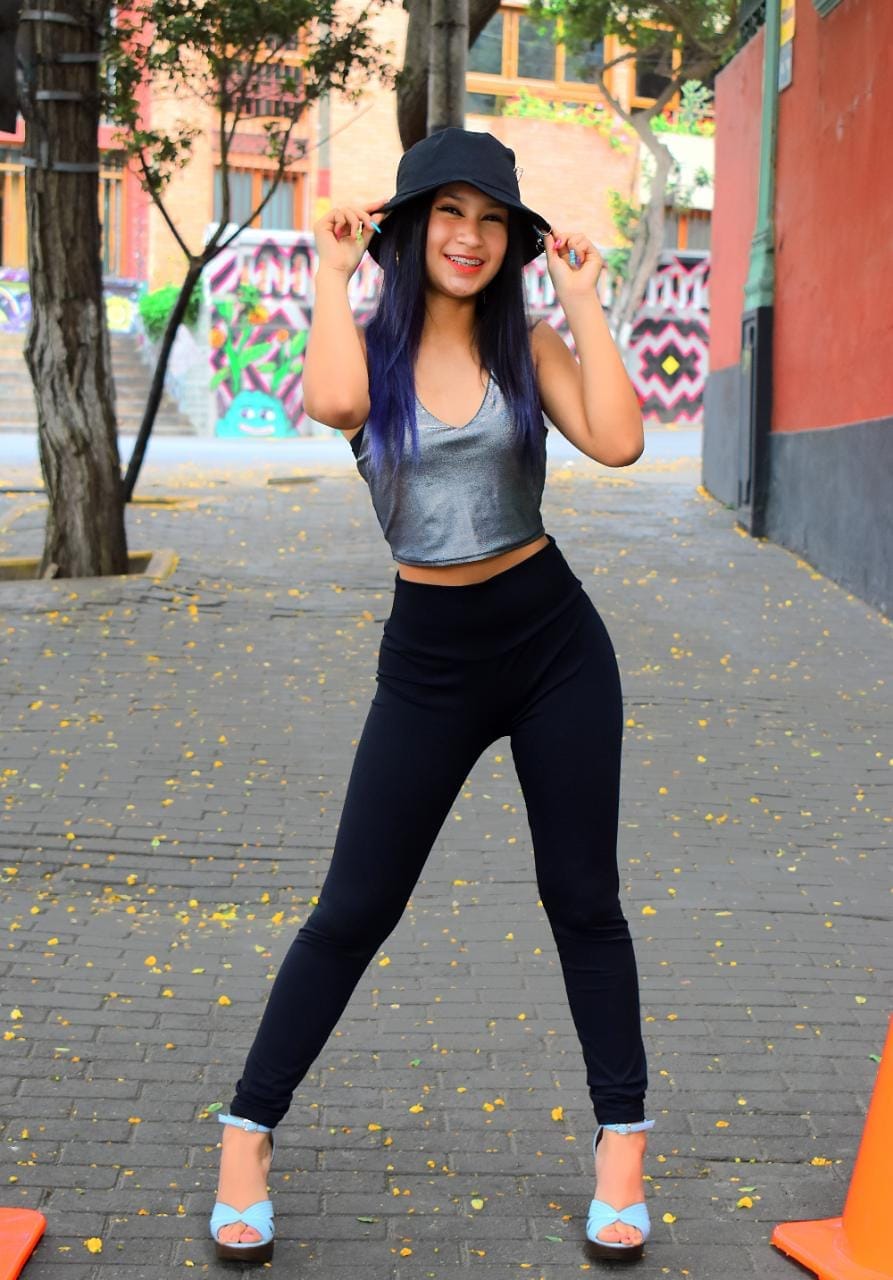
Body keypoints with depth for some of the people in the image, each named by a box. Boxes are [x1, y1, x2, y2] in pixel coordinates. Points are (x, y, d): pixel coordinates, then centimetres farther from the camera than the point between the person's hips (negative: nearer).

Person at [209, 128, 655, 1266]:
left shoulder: (528, 346, 0)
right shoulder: (370, 347, -2)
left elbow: (616, 442, -18)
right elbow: (332, 403, -28)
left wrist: (583, 301, -11)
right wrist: (333, 271, -14)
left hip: (554, 639, 1)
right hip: (430, 657, -1)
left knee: (582, 899, 10)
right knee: (354, 910, 3)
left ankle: (622, 1138, 25)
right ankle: (248, 1130, 19)